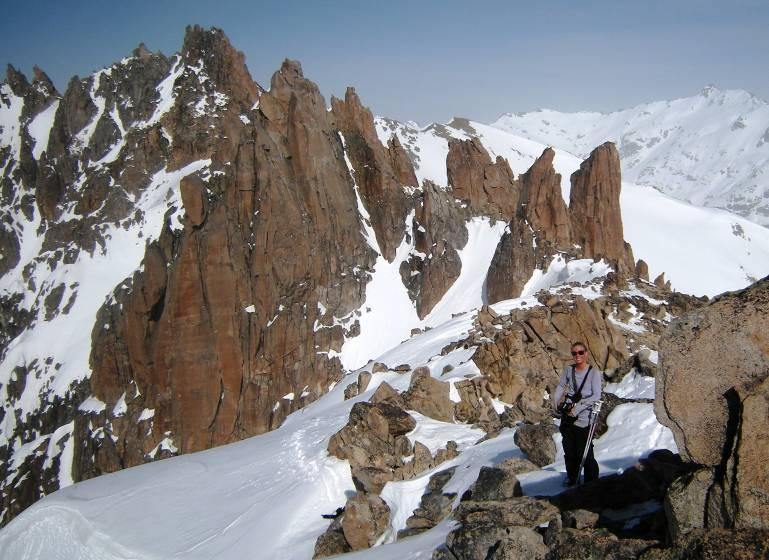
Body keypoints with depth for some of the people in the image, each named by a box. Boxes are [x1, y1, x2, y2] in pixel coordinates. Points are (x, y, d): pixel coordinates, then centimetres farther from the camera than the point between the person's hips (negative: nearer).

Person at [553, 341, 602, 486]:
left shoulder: (594, 372, -9)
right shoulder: (568, 369, 5)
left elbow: (596, 396, -14)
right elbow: (560, 386, 14)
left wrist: (578, 407, -21)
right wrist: (556, 402, -3)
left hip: (583, 418, -5)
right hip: (567, 416, 5)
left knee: (584, 452, -6)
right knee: (569, 450, 15)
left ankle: (591, 481, 9)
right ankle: (571, 478, 32)